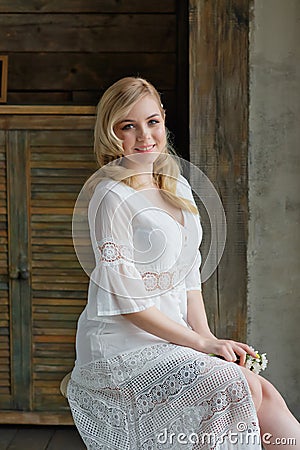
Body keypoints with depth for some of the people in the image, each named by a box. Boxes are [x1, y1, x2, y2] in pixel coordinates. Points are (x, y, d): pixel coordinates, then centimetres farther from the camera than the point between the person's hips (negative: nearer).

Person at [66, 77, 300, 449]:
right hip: (121, 344, -6)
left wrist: (207, 337, 0)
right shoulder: (111, 196, -11)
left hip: (172, 337, 7)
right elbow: (125, 297, -15)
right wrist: (201, 343, -14)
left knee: (263, 392, -15)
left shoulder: (179, 188, 13)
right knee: (234, 385, -25)